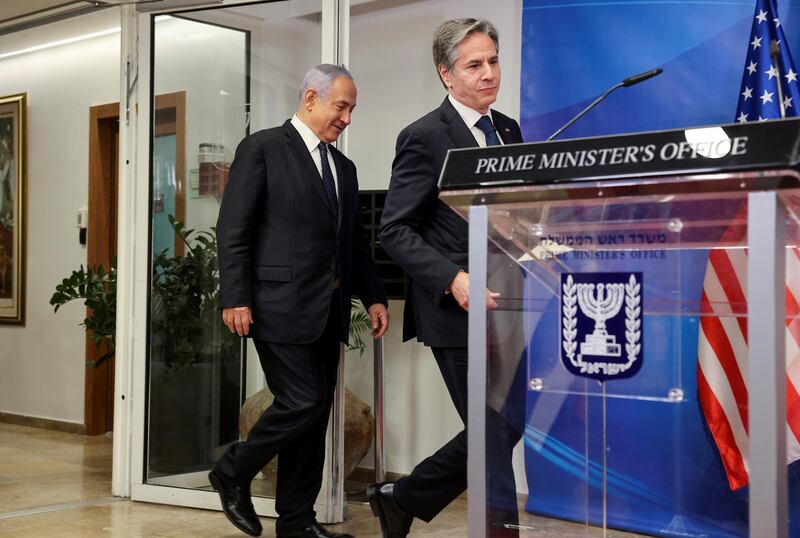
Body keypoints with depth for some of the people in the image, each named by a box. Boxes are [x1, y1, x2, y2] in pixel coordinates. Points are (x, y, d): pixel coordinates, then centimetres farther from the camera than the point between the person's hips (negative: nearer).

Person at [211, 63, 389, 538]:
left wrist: (374, 296, 9)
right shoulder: (263, 148, -3)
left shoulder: (344, 167, 18)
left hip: (329, 312, 7)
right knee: (302, 404, -11)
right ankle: (234, 472, 14)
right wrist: (236, 299, -14)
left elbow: (356, 242, 21)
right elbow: (234, 229, -8)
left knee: (316, 413, 8)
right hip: (282, 304, -7)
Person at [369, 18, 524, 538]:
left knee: (505, 426, 13)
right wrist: (453, 280, -25)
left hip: (504, 308, 8)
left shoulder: (509, 130, 13)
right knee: (494, 434, -1)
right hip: (457, 309, -8)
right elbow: (395, 231, -13)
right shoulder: (425, 137, -10)